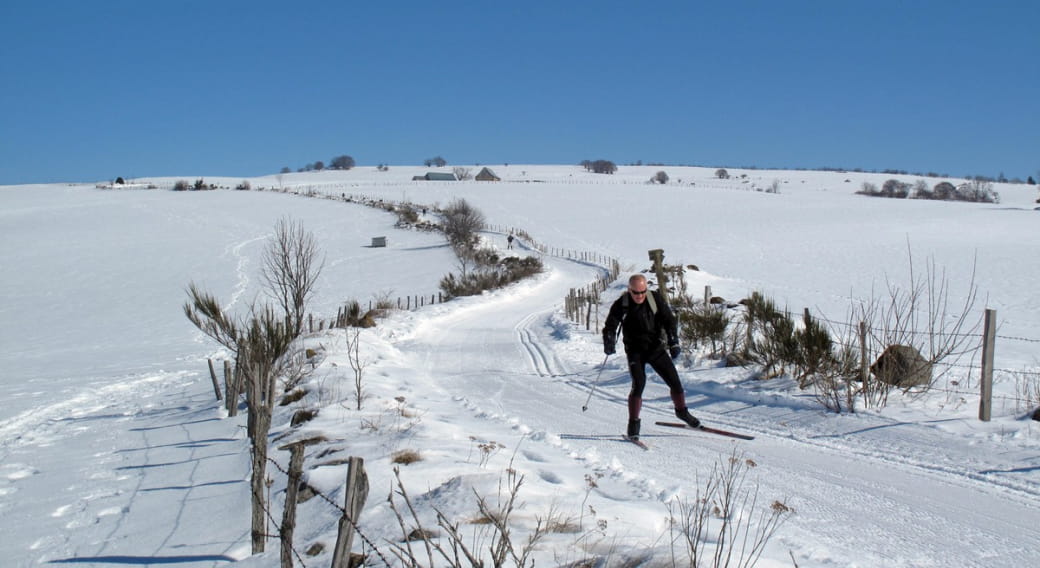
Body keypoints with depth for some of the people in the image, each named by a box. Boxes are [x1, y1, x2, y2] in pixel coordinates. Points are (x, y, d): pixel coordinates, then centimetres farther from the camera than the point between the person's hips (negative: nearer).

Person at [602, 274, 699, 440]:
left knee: (675, 381, 3)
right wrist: (609, 343, -30)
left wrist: (674, 341, -14)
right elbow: (610, 326, -11)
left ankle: (681, 411, 30)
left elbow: (669, 319, -3)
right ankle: (633, 423, -5)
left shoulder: (655, 298, -7)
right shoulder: (621, 305, -12)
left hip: (656, 347, 2)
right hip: (635, 351, -2)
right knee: (639, 384, -20)